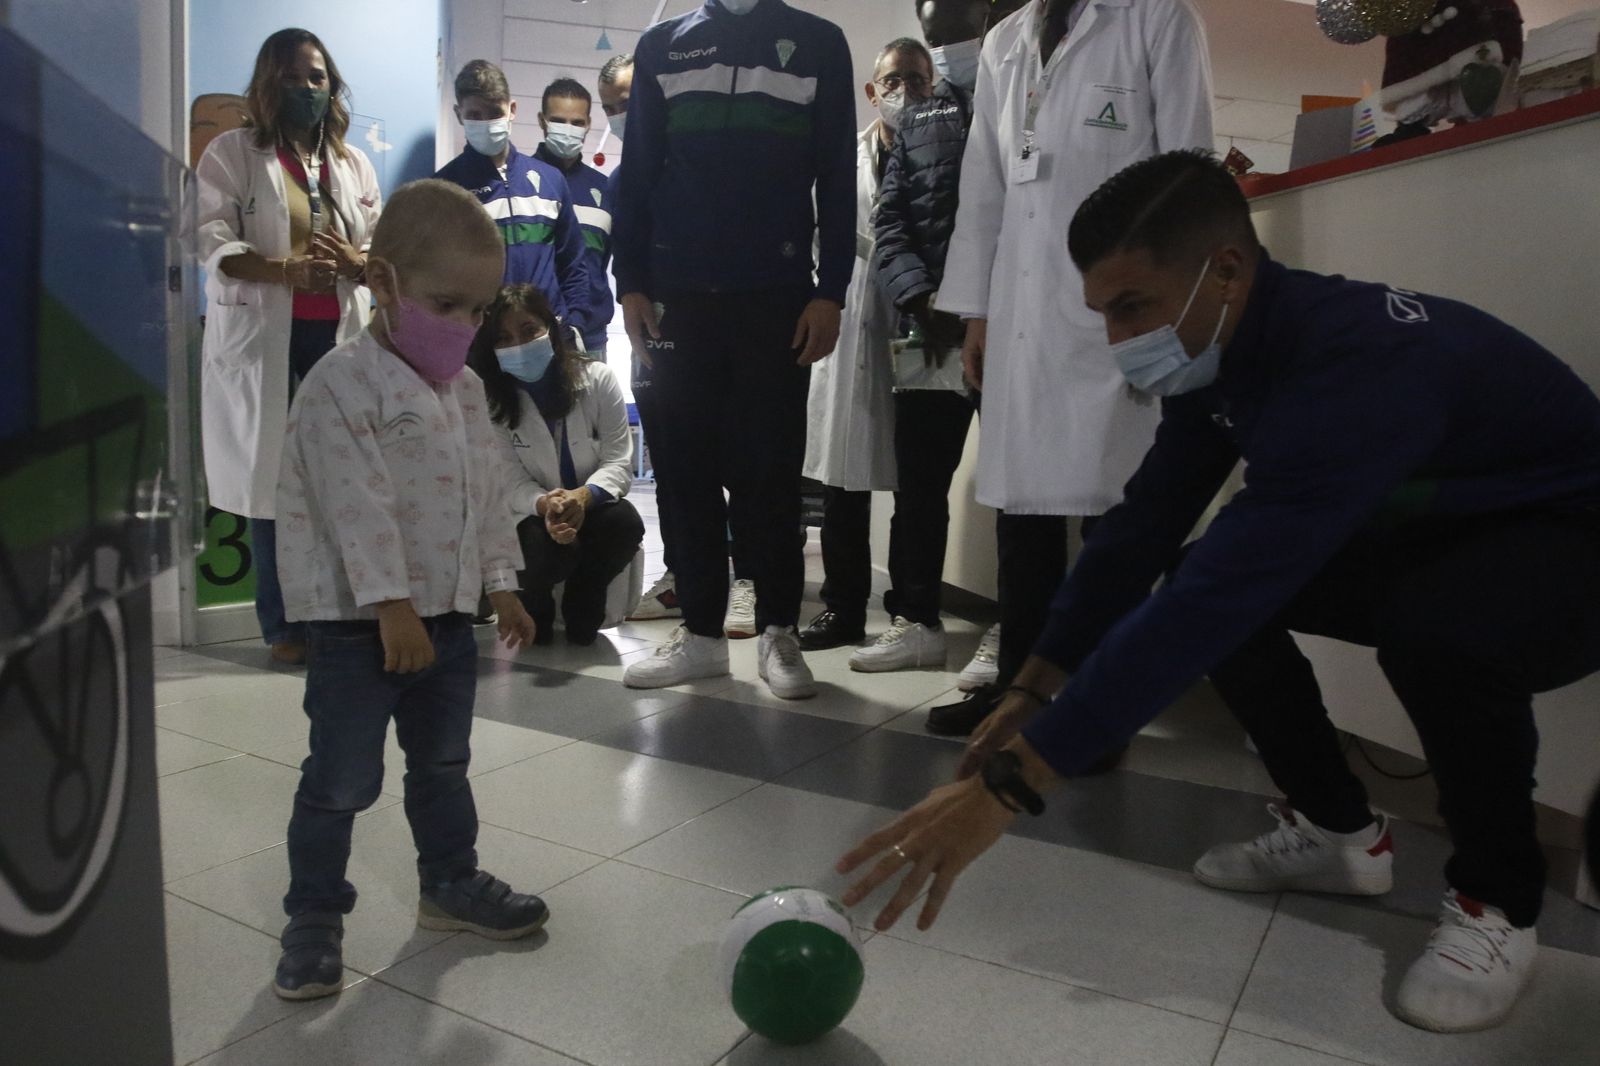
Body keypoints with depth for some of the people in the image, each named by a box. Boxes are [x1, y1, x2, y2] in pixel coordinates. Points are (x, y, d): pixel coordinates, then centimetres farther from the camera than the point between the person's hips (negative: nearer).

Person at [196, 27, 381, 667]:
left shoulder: (353, 162, 16)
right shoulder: (232, 153, 4)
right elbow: (211, 243, -6)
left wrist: (356, 260, -11)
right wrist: (287, 269, -22)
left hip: (337, 335, 3)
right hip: (262, 334, -3)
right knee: (271, 474, -2)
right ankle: (282, 624, 7)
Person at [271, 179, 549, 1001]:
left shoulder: (466, 389, 9)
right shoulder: (342, 384, -15)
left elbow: (485, 493, 14)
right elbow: (357, 506, -21)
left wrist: (500, 584, 12)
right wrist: (393, 606, -23)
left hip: (447, 612, 7)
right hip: (358, 619, -7)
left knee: (443, 761, 20)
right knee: (343, 777, 3)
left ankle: (451, 885, 36)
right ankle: (312, 918, 21)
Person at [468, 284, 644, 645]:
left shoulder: (598, 379, -9)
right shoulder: (491, 400, -8)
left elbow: (619, 461, -12)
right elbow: (512, 480, -13)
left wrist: (583, 496, -34)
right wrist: (544, 505, -37)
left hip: (592, 507, 1)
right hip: (531, 513, -1)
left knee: (625, 522, -33)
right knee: (537, 548, -35)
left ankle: (581, 607, -3)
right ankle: (535, 611, 5)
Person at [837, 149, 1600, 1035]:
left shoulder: (1355, 364, -38)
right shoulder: (1222, 343, -11)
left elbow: (1226, 592, -45)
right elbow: (1146, 524, -7)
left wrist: (1010, 782, -45)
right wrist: (1036, 690, -10)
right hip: (1435, 529, 8)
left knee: (1437, 624, -38)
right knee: (1206, 583, -6)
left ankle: (1497, 899, -8)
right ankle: (1337, 830, 11)